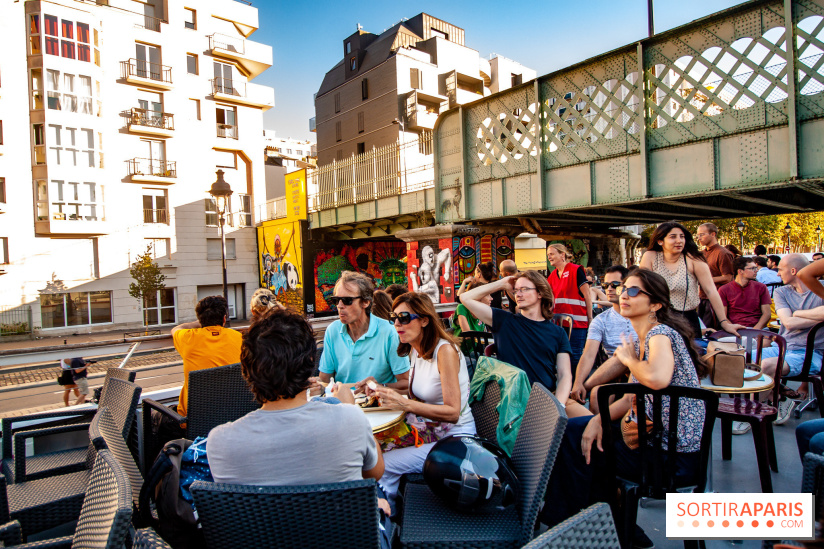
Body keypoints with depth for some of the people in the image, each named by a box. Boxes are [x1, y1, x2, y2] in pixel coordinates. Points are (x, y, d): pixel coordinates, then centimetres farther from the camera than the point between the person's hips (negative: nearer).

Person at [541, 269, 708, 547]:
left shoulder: (660, 334, -18)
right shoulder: (642, 340, 10)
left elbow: (657, 378, -41)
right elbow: (631, 398, 10)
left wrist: (630, 359, -19)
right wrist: (598, 420, -6)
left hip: (672, 451, -9)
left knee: (577, 446, -1)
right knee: (572, 429, 10)